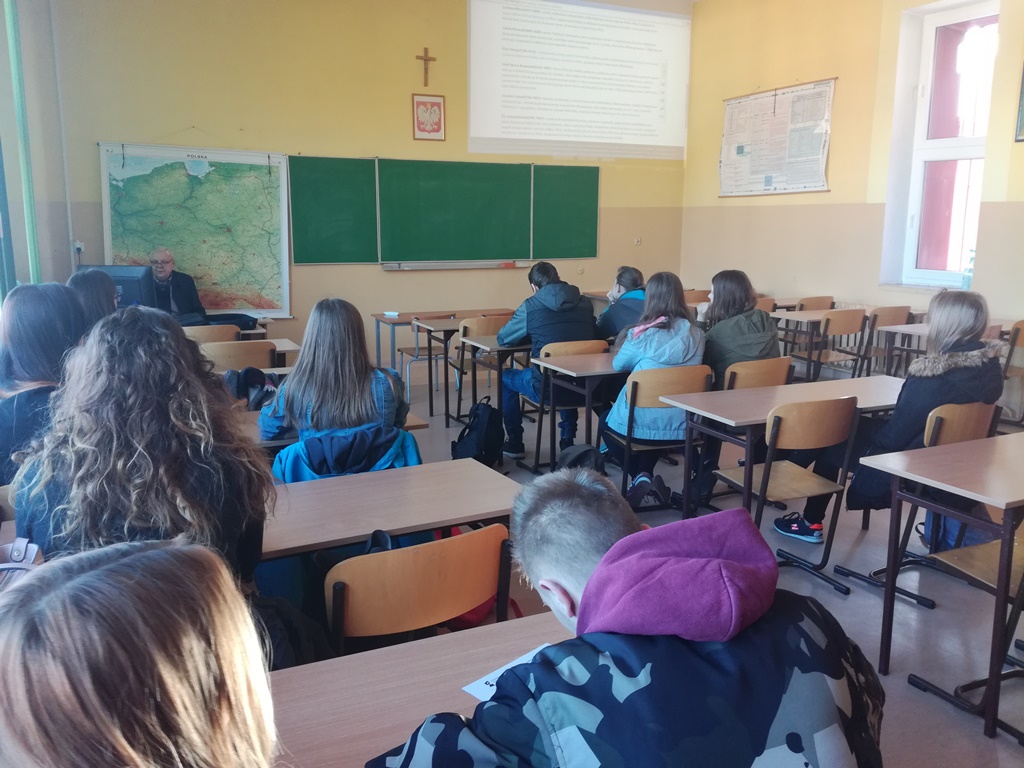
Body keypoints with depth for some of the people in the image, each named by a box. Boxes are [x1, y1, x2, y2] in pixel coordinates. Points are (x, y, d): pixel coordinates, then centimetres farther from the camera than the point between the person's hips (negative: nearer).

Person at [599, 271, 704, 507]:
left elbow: (618, 364, 6)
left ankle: (640, 478, 11)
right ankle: (646, 476, 16)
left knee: (606, 422, 29)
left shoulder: (641, 335, -12)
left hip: (641, 424, -3)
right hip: (681, 425, 4)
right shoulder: (696, 335, -2)